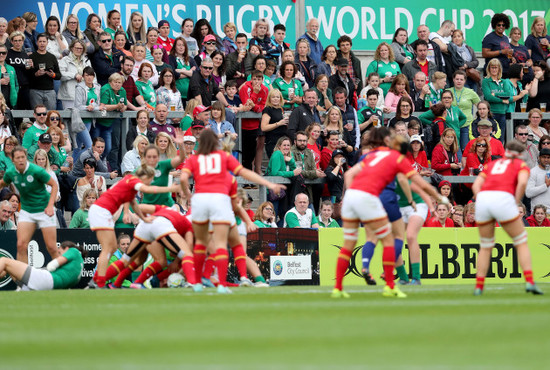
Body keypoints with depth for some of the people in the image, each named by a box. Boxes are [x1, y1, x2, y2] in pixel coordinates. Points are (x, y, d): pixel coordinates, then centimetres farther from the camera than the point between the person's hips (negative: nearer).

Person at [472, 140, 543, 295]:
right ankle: (530, 282, -4)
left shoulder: (492, 165, 30)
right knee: (522, 243, 10)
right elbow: (522, 182, -4)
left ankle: (479, 287, 14)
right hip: (503, 200, -4)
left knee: (485, 247, 19)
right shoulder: (521, 165, 18)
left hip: (482, 199, 4)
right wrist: (516, 203, 4)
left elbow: (476, 185, 18)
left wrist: (482, 203, 12)